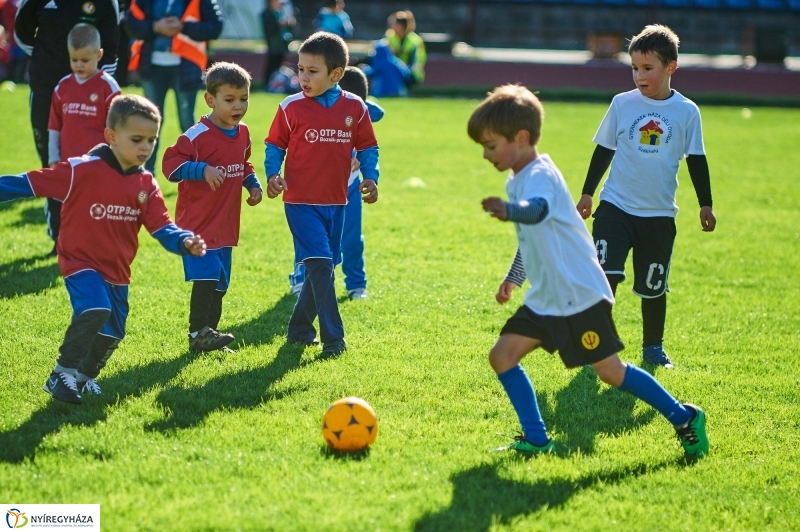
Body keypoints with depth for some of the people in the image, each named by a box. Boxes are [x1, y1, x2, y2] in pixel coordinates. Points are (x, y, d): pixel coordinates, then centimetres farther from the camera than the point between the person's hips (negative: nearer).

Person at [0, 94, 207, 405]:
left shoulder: (146, 185, 0)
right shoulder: (82, 171, -18)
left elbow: (161, 227, -5)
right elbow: (29, 184, -15)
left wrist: (185, 242, -24)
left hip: (117, 272, 6)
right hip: (81, 263, -6)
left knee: (111, 334, 13)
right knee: (95, 310, -30)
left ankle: (84, 376, 40)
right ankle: (62, 374, -15)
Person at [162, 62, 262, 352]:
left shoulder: (242, 134, 9)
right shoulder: (197, 135, -16)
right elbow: (171, 163, -19)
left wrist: (253, 184, 8)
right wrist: (203, 170, -30)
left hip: (225, 224, 8)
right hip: (198, 222, -8)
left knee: (220, 284, 12)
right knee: (206, 277, -16)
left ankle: (209, 333, 22)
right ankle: (198, 333, -10)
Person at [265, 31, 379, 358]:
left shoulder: (355, 108, 0)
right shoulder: (291, 108, -7)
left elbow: (367, 147, 9)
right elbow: (275, 146, 1)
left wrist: (370, 177, -6)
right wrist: (272, 174, -14)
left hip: (336, 202, 4)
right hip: (301, 202, -4)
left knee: (324, 267, 13)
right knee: (320, 264, -13)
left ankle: (299, 330, 29)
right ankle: (333, 338, -10)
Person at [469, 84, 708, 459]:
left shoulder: (539, 176, -19)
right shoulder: (518, 180, 11)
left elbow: (537, 210, -45)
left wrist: (509, 211, -65)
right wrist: (513, 278, 33)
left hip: (581, 295, -9)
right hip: (545, 300, 9)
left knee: (610, 371, -3)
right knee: (502, 355, -1)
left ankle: (683, 418, 13)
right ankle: (536, 439, 5)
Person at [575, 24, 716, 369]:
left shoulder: (686, 112, -1)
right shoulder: (622, 104, 0)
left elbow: (696, 160, 7)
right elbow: (604, 150, 9)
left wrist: (705, 204, 6)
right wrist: (587, 193, 11)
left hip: (659, 214, 0)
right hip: (615, 207, 0)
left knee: (653, 286, 9)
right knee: (605, 276, -13)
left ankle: (653, 347, 26)